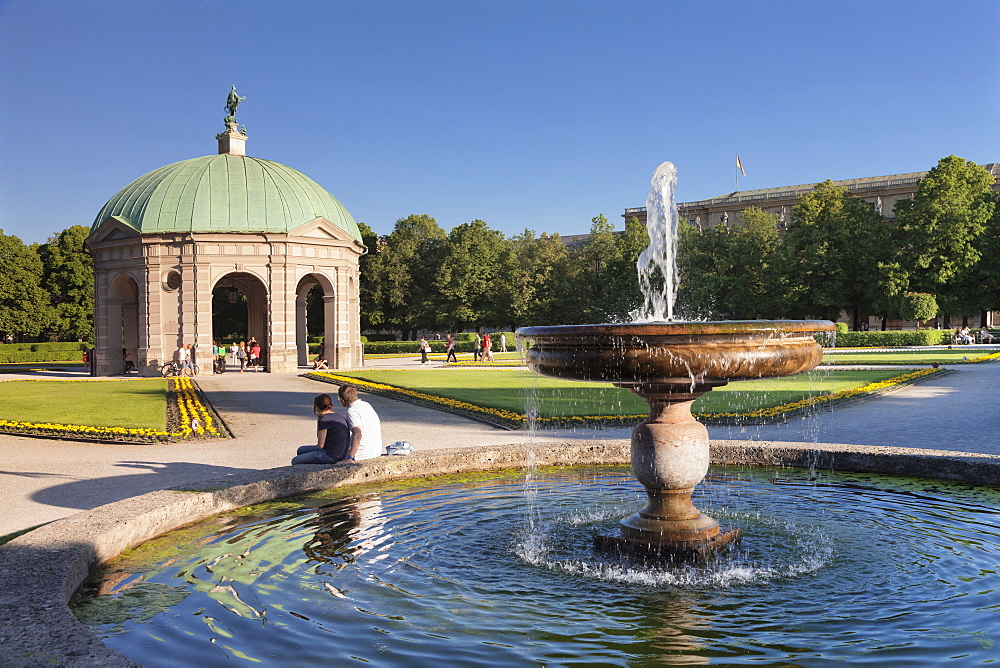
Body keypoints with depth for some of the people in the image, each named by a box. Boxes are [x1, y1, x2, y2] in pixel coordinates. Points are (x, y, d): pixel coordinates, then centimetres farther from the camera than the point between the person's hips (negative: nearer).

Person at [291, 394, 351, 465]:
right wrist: (318, 420, 12)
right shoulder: (339, 417, 11)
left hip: (330, 456, -9)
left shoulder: (324, 419, -16)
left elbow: (320, 445, -13)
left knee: (295, 461, 1)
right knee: (301, 450, 23)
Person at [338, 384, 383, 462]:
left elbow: (358, 435, -30)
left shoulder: (352, 411, -18)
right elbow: (379, 427, 17)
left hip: (363, 454, -8)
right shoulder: (366, 404, 8)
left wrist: (349, 458, -33)